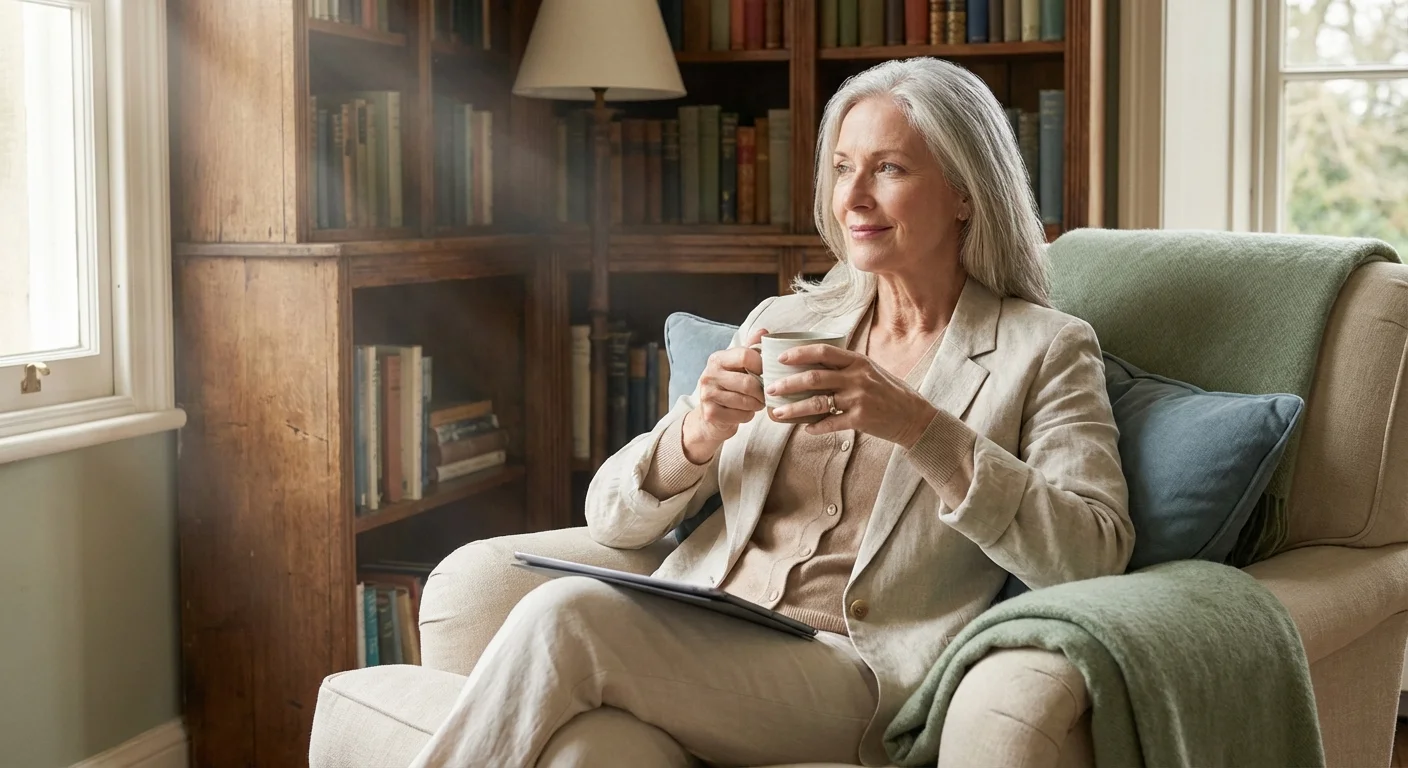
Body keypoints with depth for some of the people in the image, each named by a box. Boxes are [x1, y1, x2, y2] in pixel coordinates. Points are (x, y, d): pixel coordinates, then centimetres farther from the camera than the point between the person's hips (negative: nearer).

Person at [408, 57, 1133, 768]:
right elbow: (611, 519, 16)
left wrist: (918, 427, -18)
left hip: (851, 669, -3)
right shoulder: (784, 321, 20)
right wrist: (696, 435, -7)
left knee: (564, 618, -28)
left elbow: (1096, 551, -9)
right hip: (693, 644, 4)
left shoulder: (1045, 350, 8)